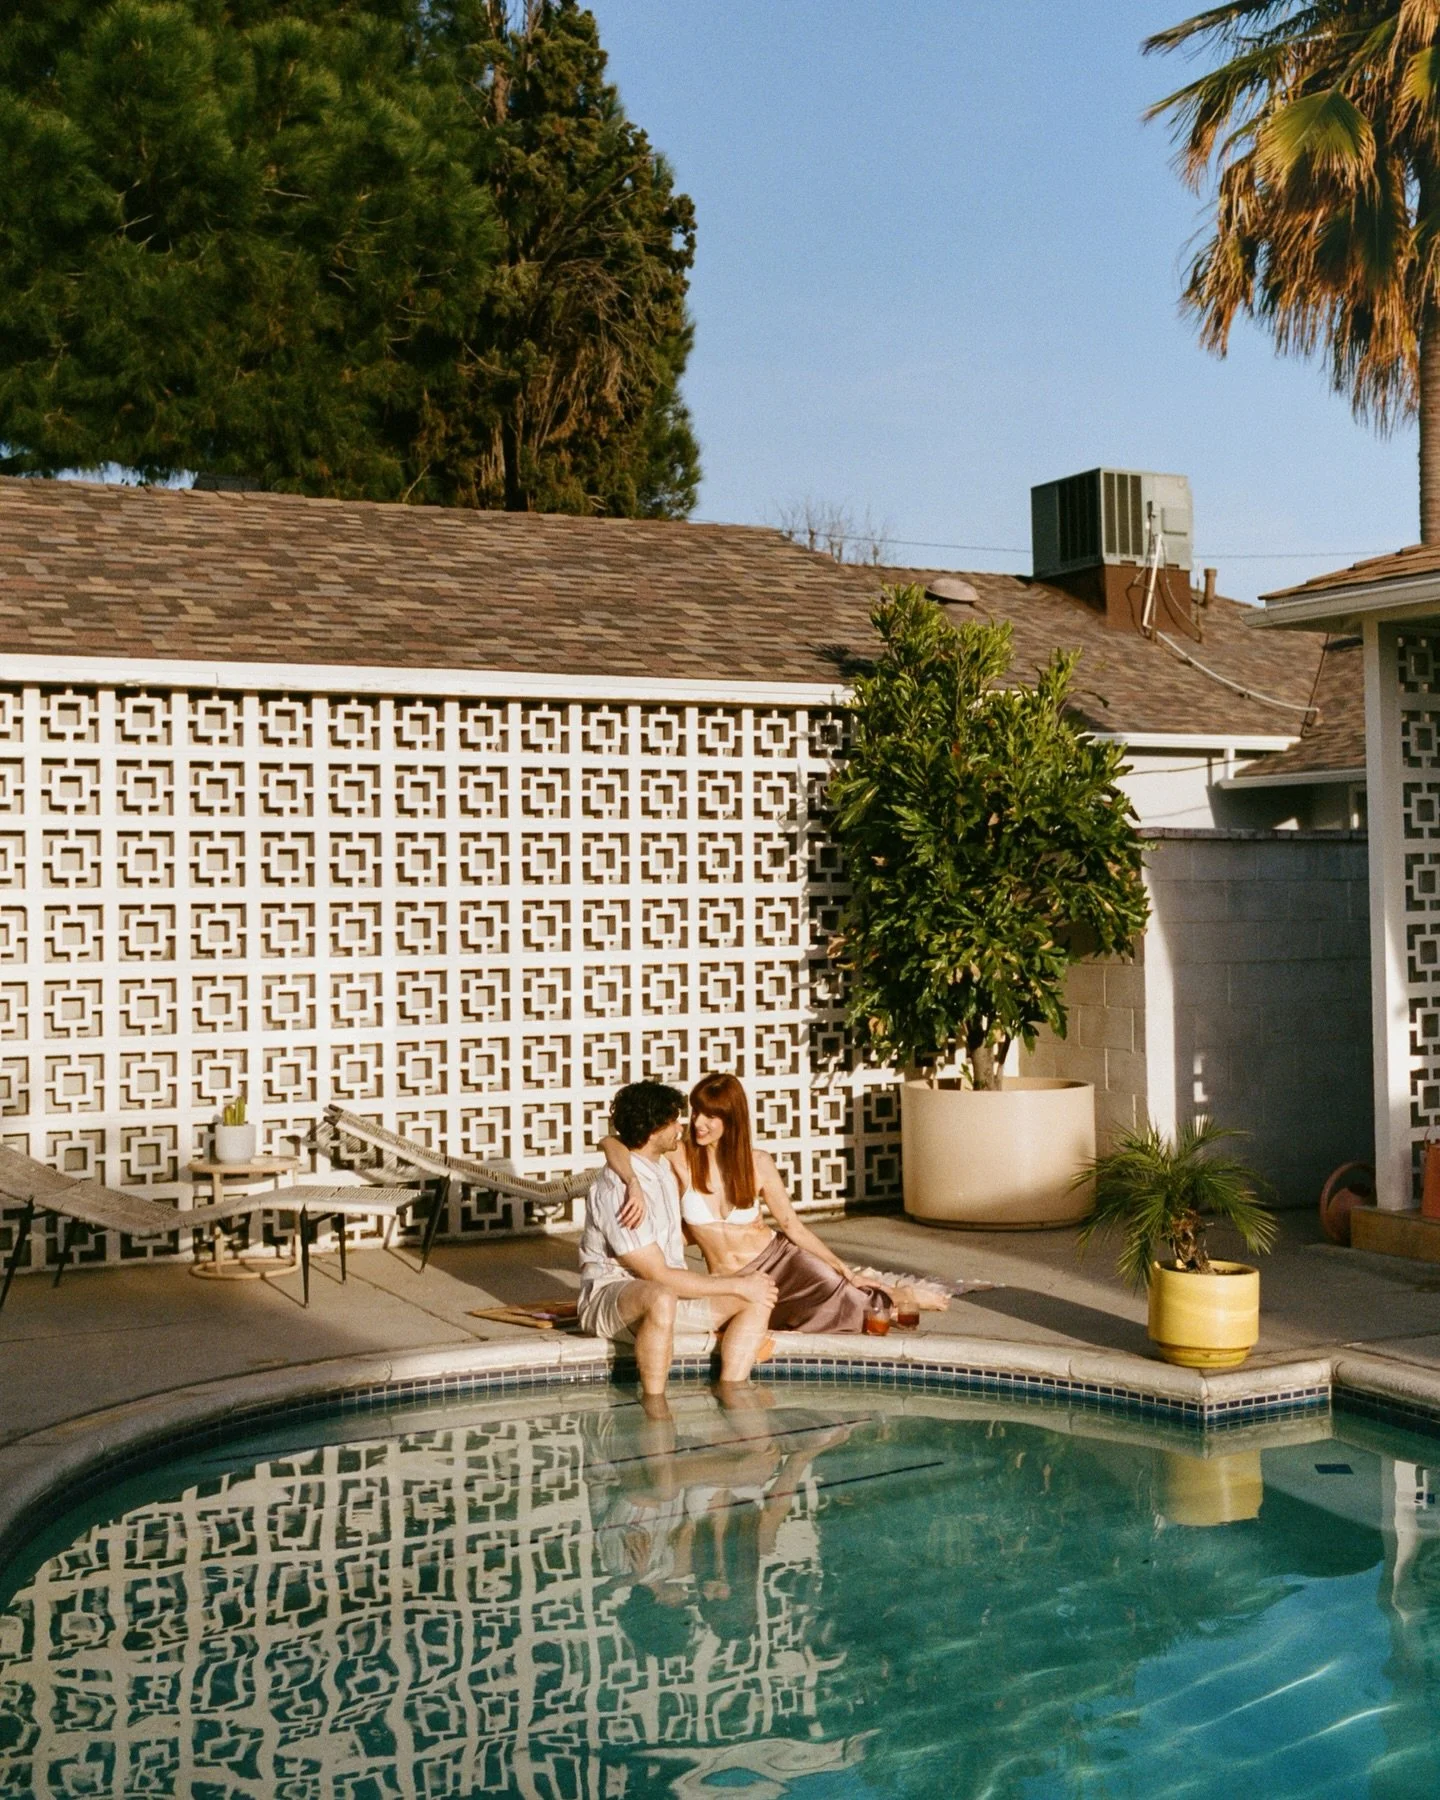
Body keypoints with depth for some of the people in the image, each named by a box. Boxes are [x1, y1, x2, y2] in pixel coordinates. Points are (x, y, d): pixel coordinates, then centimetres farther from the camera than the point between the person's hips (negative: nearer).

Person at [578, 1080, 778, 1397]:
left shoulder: (662, 1166, 9)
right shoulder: (617, 1189, -22)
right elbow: (659, 1276, -23)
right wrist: (738, 1285, -18)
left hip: (669, 1291, 9)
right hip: (609, 1297, -9)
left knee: (757, 1302, -8)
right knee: (661, 1300, -43)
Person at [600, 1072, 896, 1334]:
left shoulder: (758, 1163, -2)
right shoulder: (680, 1157, -8)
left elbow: (792, 1226, 3)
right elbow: (609, 1143, -19)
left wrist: (844, 1270, -2)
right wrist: (634, 1185, -39)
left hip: (778, 1257, 1)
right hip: (733, 1283, 0)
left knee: (841, 1290, -29)